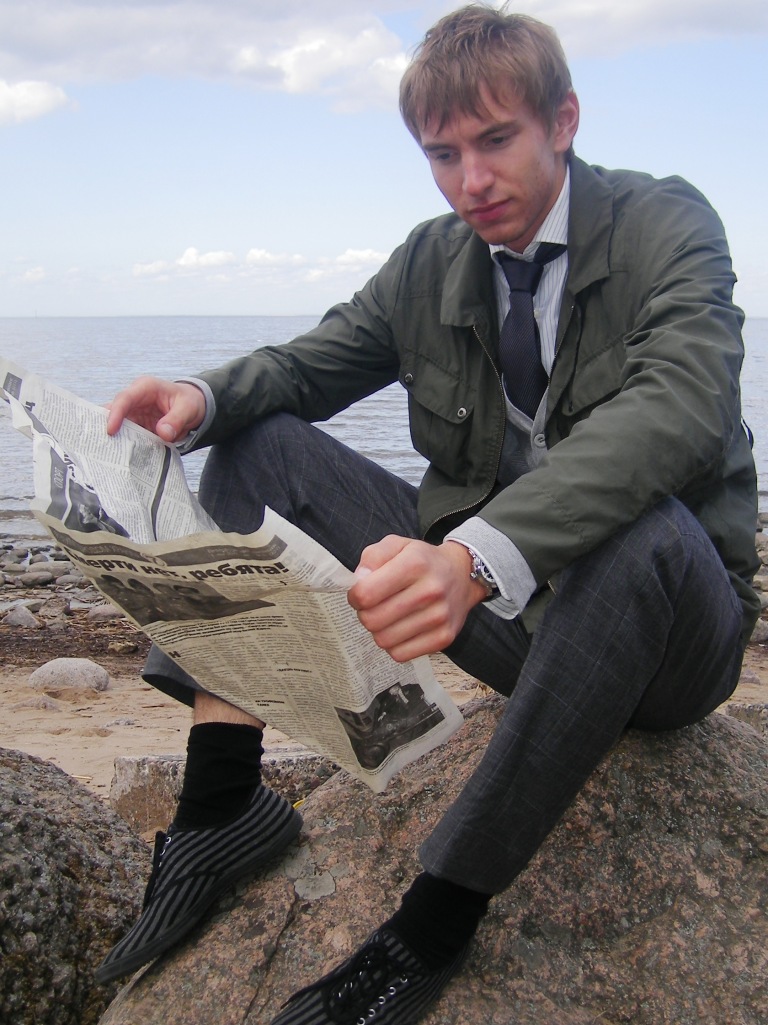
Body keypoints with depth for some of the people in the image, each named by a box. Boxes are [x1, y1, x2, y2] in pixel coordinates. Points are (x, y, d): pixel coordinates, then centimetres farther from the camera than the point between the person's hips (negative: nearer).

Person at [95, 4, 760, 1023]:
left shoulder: (669, 223, -11)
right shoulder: (429, 261, 6)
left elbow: (679, 408, -30)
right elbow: (311, 360, 12)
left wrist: (481, 554, -47)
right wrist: (205, 395, -14)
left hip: (655, 600, -4)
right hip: (488, 588, 5)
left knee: (646, 526, -41)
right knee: (257, 443, -3)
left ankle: (438, 920, -28)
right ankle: (222, 798, -13)